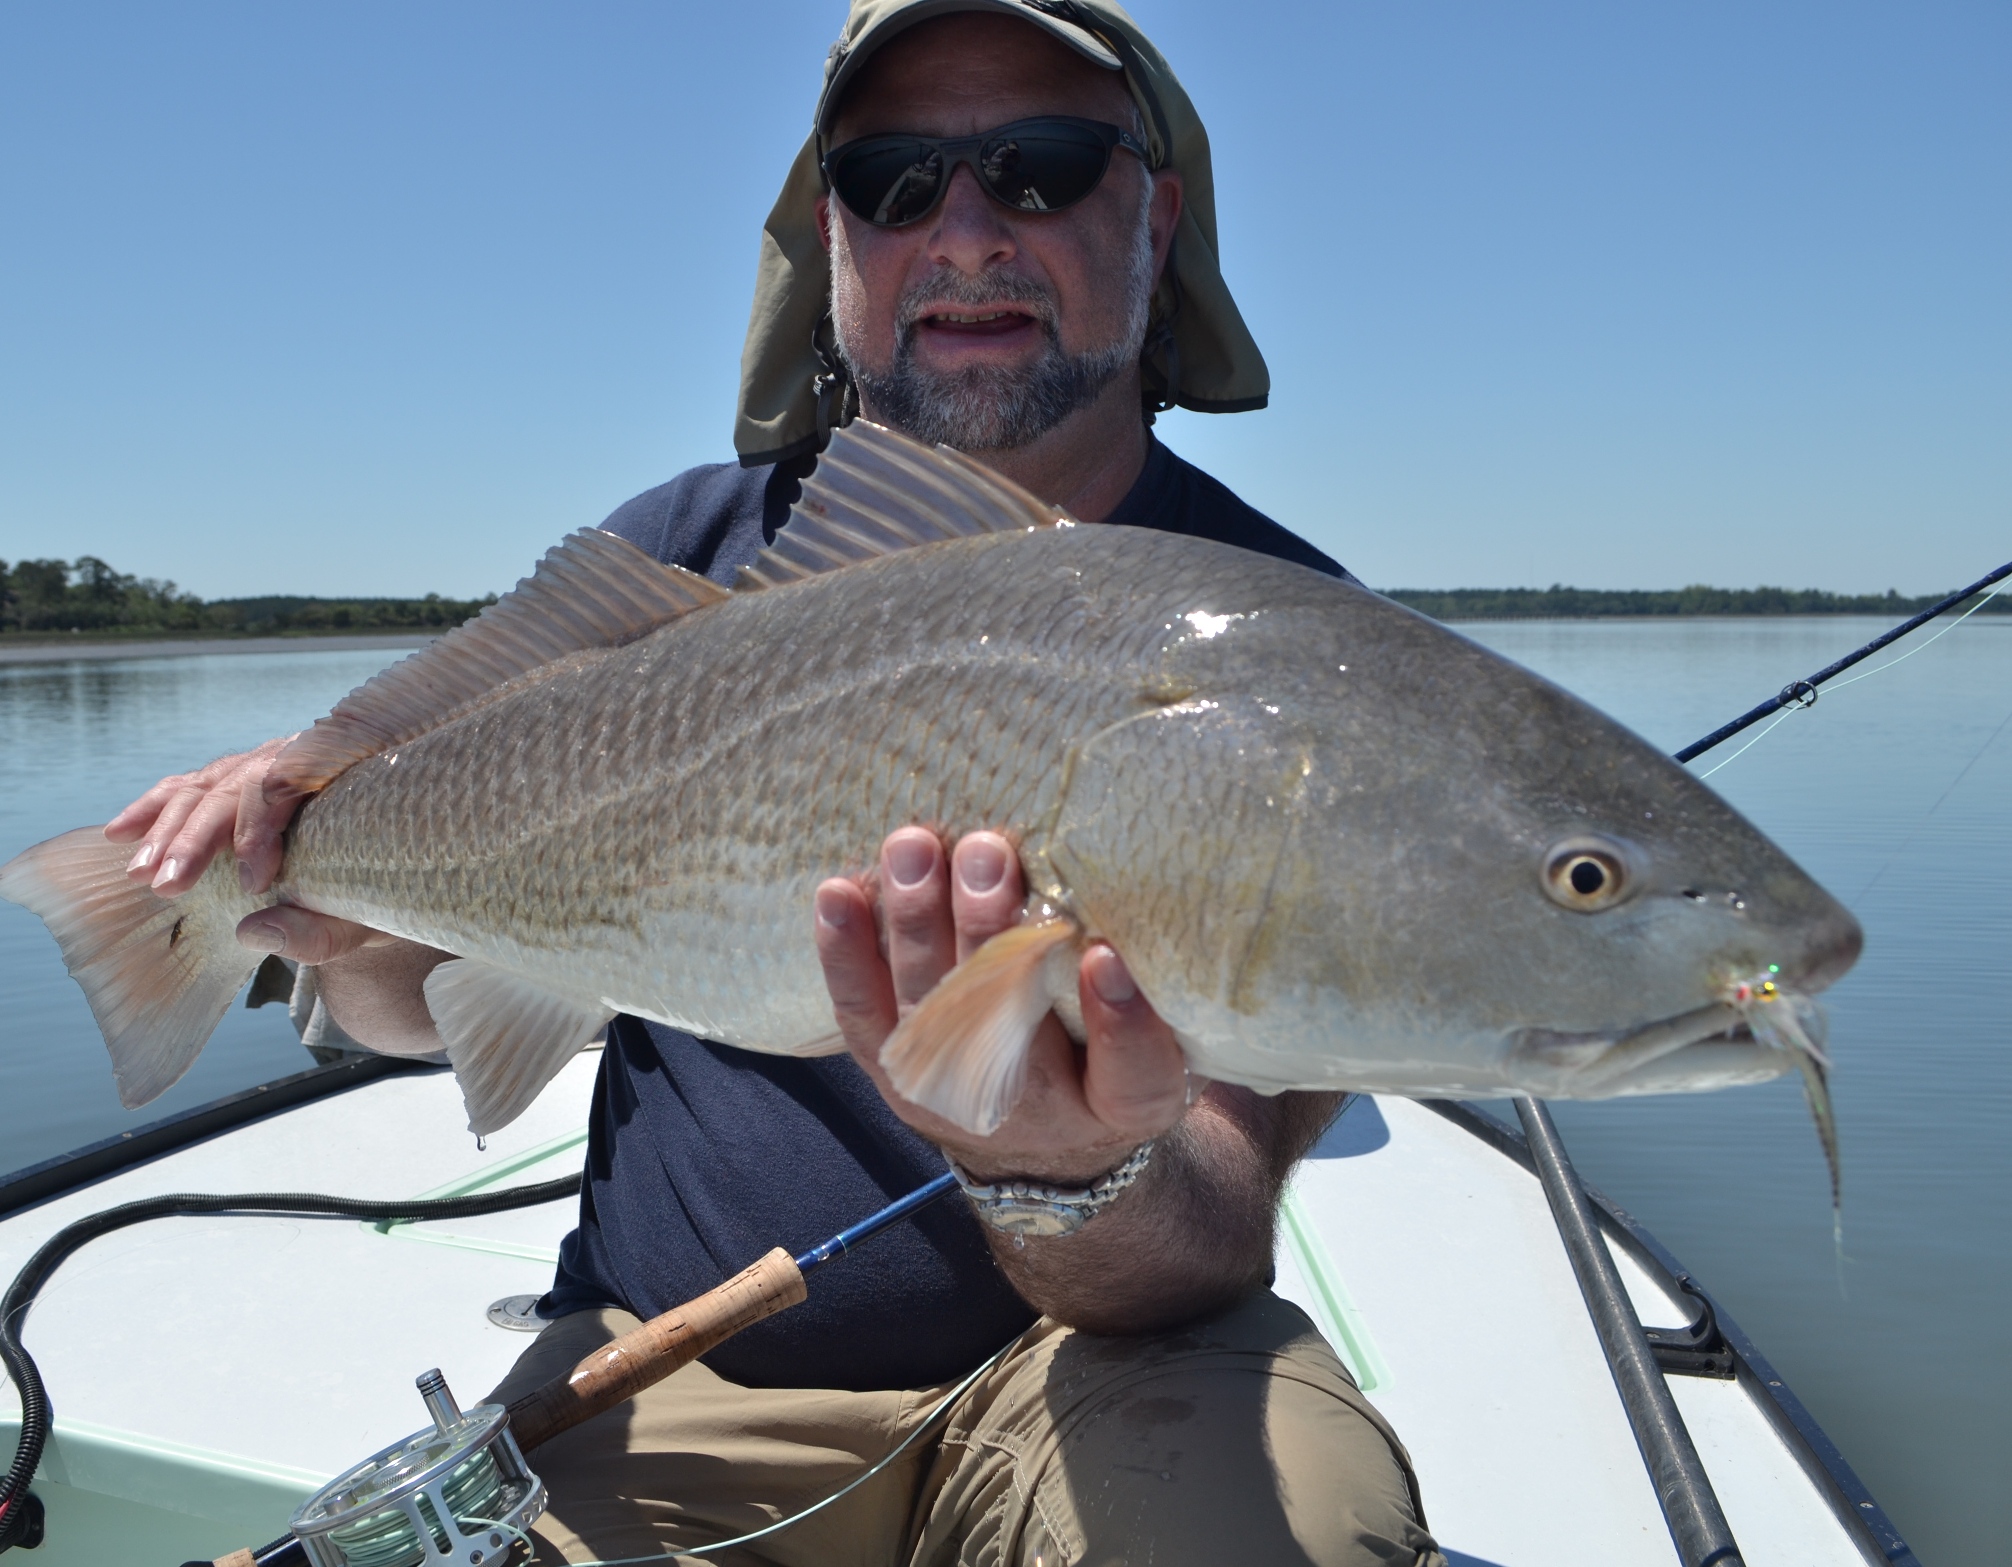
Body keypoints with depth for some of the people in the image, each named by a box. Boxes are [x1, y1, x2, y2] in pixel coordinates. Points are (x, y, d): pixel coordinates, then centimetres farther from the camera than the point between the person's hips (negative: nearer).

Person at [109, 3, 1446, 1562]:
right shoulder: (680, 558, 0)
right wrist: (347, 932, -13)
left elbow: (1208, 1262, -17)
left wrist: (1078, 1182, -39)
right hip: (665, 1381, 3)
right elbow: (437, 1001, 9)